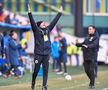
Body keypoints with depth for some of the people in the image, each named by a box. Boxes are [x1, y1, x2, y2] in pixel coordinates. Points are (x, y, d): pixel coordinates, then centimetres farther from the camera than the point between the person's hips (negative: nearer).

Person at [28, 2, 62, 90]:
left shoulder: (48, 29, 12)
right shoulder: (36, 30, -1)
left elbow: (54, 21, 18)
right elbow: (32, 22, -13)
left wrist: (60, 13, 22)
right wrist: (29, 13, -26)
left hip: (46, 54, 4)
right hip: (38, 54, -4)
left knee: (46, 71, 3)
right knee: (36, 70, 3)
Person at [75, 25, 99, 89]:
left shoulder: (96, 37, -5)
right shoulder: (87, 37, 15)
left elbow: (94, 44, -21)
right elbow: (83, 44, 20)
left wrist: (88, 46, -38)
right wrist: (76, 44, 7)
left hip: (92, 56, -6)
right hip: (86, 56, 6)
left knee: (91, 70, -8)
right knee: (87, 70, 7)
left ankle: (92, 84, -1)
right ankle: (92, 80, 29)